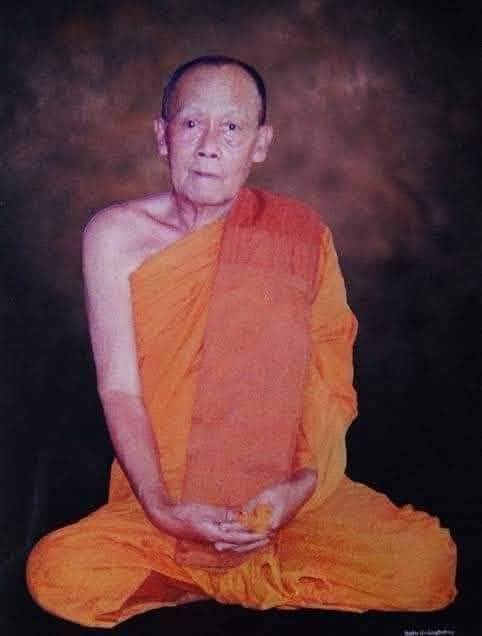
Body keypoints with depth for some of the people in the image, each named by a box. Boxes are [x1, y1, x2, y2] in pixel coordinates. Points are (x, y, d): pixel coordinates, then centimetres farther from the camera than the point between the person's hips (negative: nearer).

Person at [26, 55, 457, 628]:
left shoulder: (299, 235, 1)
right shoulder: (116, 236, -2)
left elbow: (331, 383, -3)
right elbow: (119, 389, -6)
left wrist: (303, 484, -20)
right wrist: (162, 509, -18)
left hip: (286, 493, 1)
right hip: (163, 500, 0)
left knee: (426, 563, -22)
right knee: (58, 575, -27)